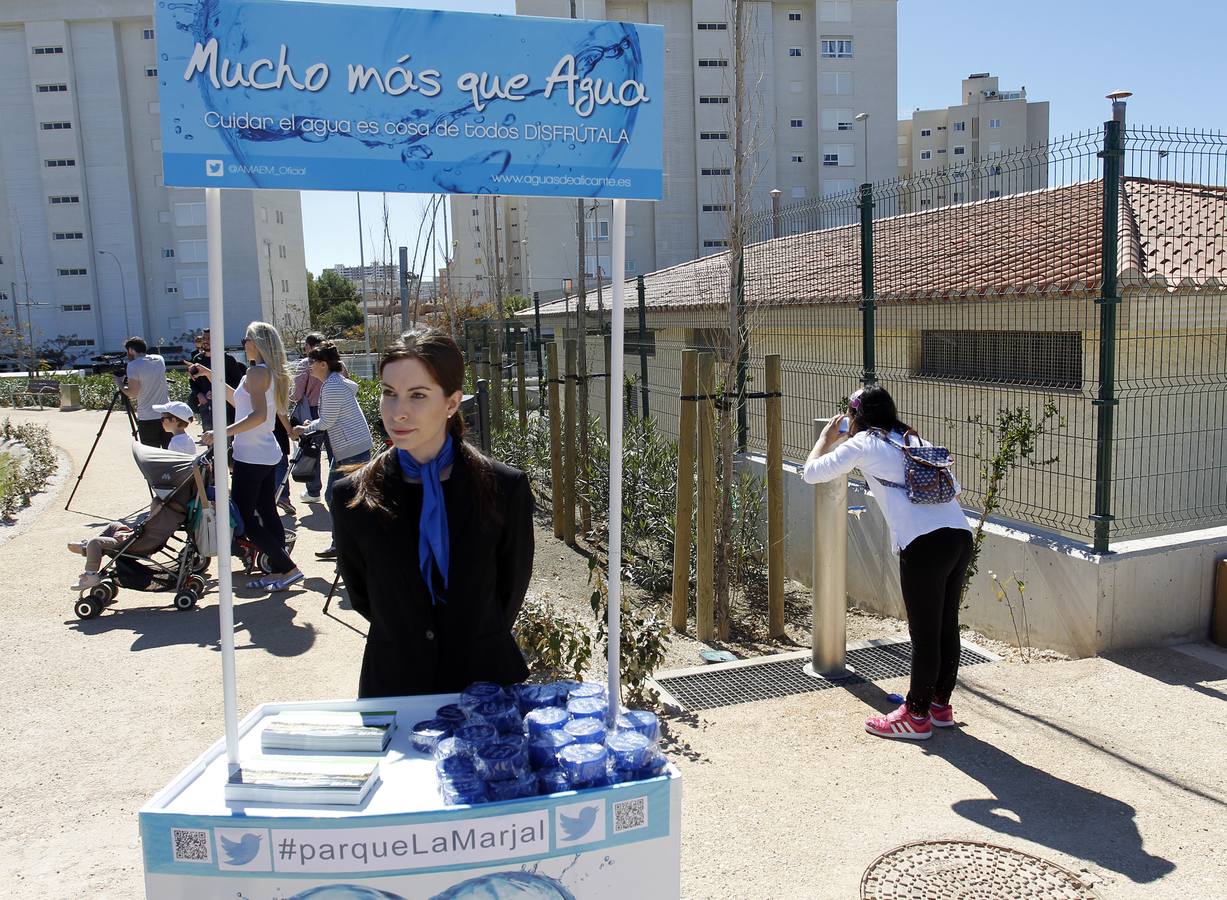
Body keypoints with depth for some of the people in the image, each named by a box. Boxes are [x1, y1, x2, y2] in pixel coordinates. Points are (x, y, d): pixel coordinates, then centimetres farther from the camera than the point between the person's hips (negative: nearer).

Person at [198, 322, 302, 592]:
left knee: (244, 517, -3)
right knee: (267, 512, 12)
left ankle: (289, 568, -4)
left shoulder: (257, 371, -15)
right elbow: (238, 401, 22)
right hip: (268, 454, 9)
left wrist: (222, 433, -27)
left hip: (251, 456, -9)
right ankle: (278, 571, 15)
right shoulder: (273, 373, 13)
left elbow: (259, 414, -26)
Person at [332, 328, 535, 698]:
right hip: (392, 683, 1)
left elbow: (512, 587, -1)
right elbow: (359, 593, 3)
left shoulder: (505, 488, -14)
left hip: (486, 680, 0)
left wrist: (479, 641, 8)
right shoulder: (351, 497, -11)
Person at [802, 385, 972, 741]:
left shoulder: (861, 444, 7)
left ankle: (917, 715, 14)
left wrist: (827, 437, 28)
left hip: (924, 544, -7)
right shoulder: (916, 441, 24)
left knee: (924, 633, 2)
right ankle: (941, 704, 31)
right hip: (961, 536, 7)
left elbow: (811, 472, 12)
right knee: (947, 626, 17)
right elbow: (954, 487, 27)